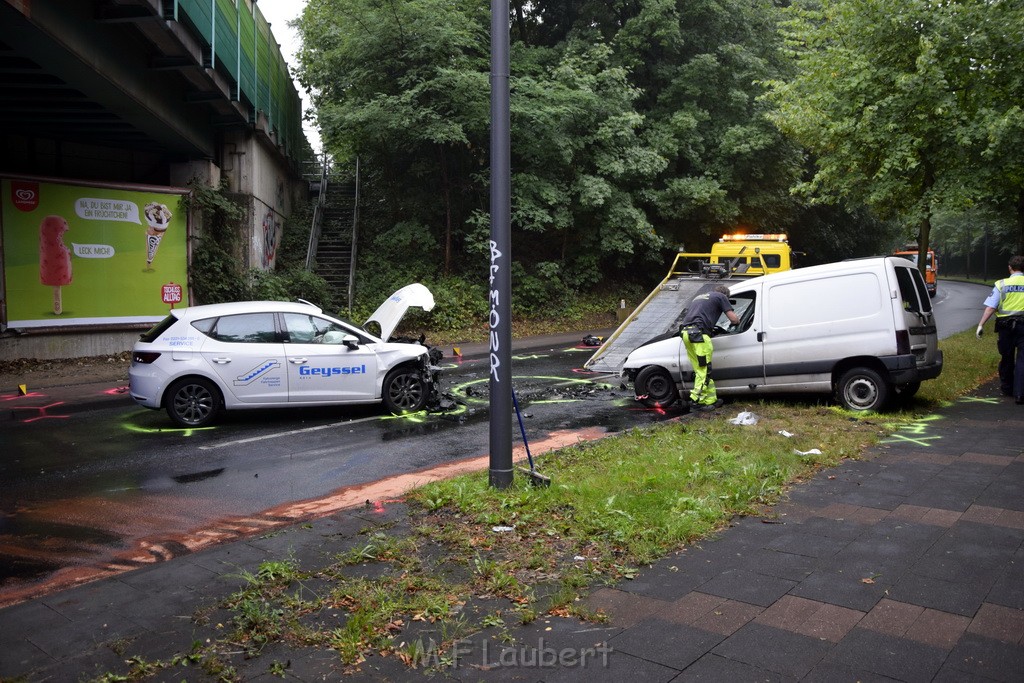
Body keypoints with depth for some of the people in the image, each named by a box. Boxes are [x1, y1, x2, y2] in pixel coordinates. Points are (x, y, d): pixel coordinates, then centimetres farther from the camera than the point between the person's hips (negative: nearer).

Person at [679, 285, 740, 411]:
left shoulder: (699, 297, 32)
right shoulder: (721, 297, 11)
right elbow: (734, 319, 6)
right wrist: (737, 320, 29)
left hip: (685, 332, 8)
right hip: (698, 333, -8)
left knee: (701, 370, 10)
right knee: (704, 369, -5)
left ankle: (711, 400, 13)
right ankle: (696, 399, -9)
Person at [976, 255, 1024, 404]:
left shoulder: (1002, 284, -1)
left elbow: (990, 307, -8)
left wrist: (981, 324, -7)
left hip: (1005, 326, 1)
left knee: (1006, 358, 15)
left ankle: (1007, 388, 30)